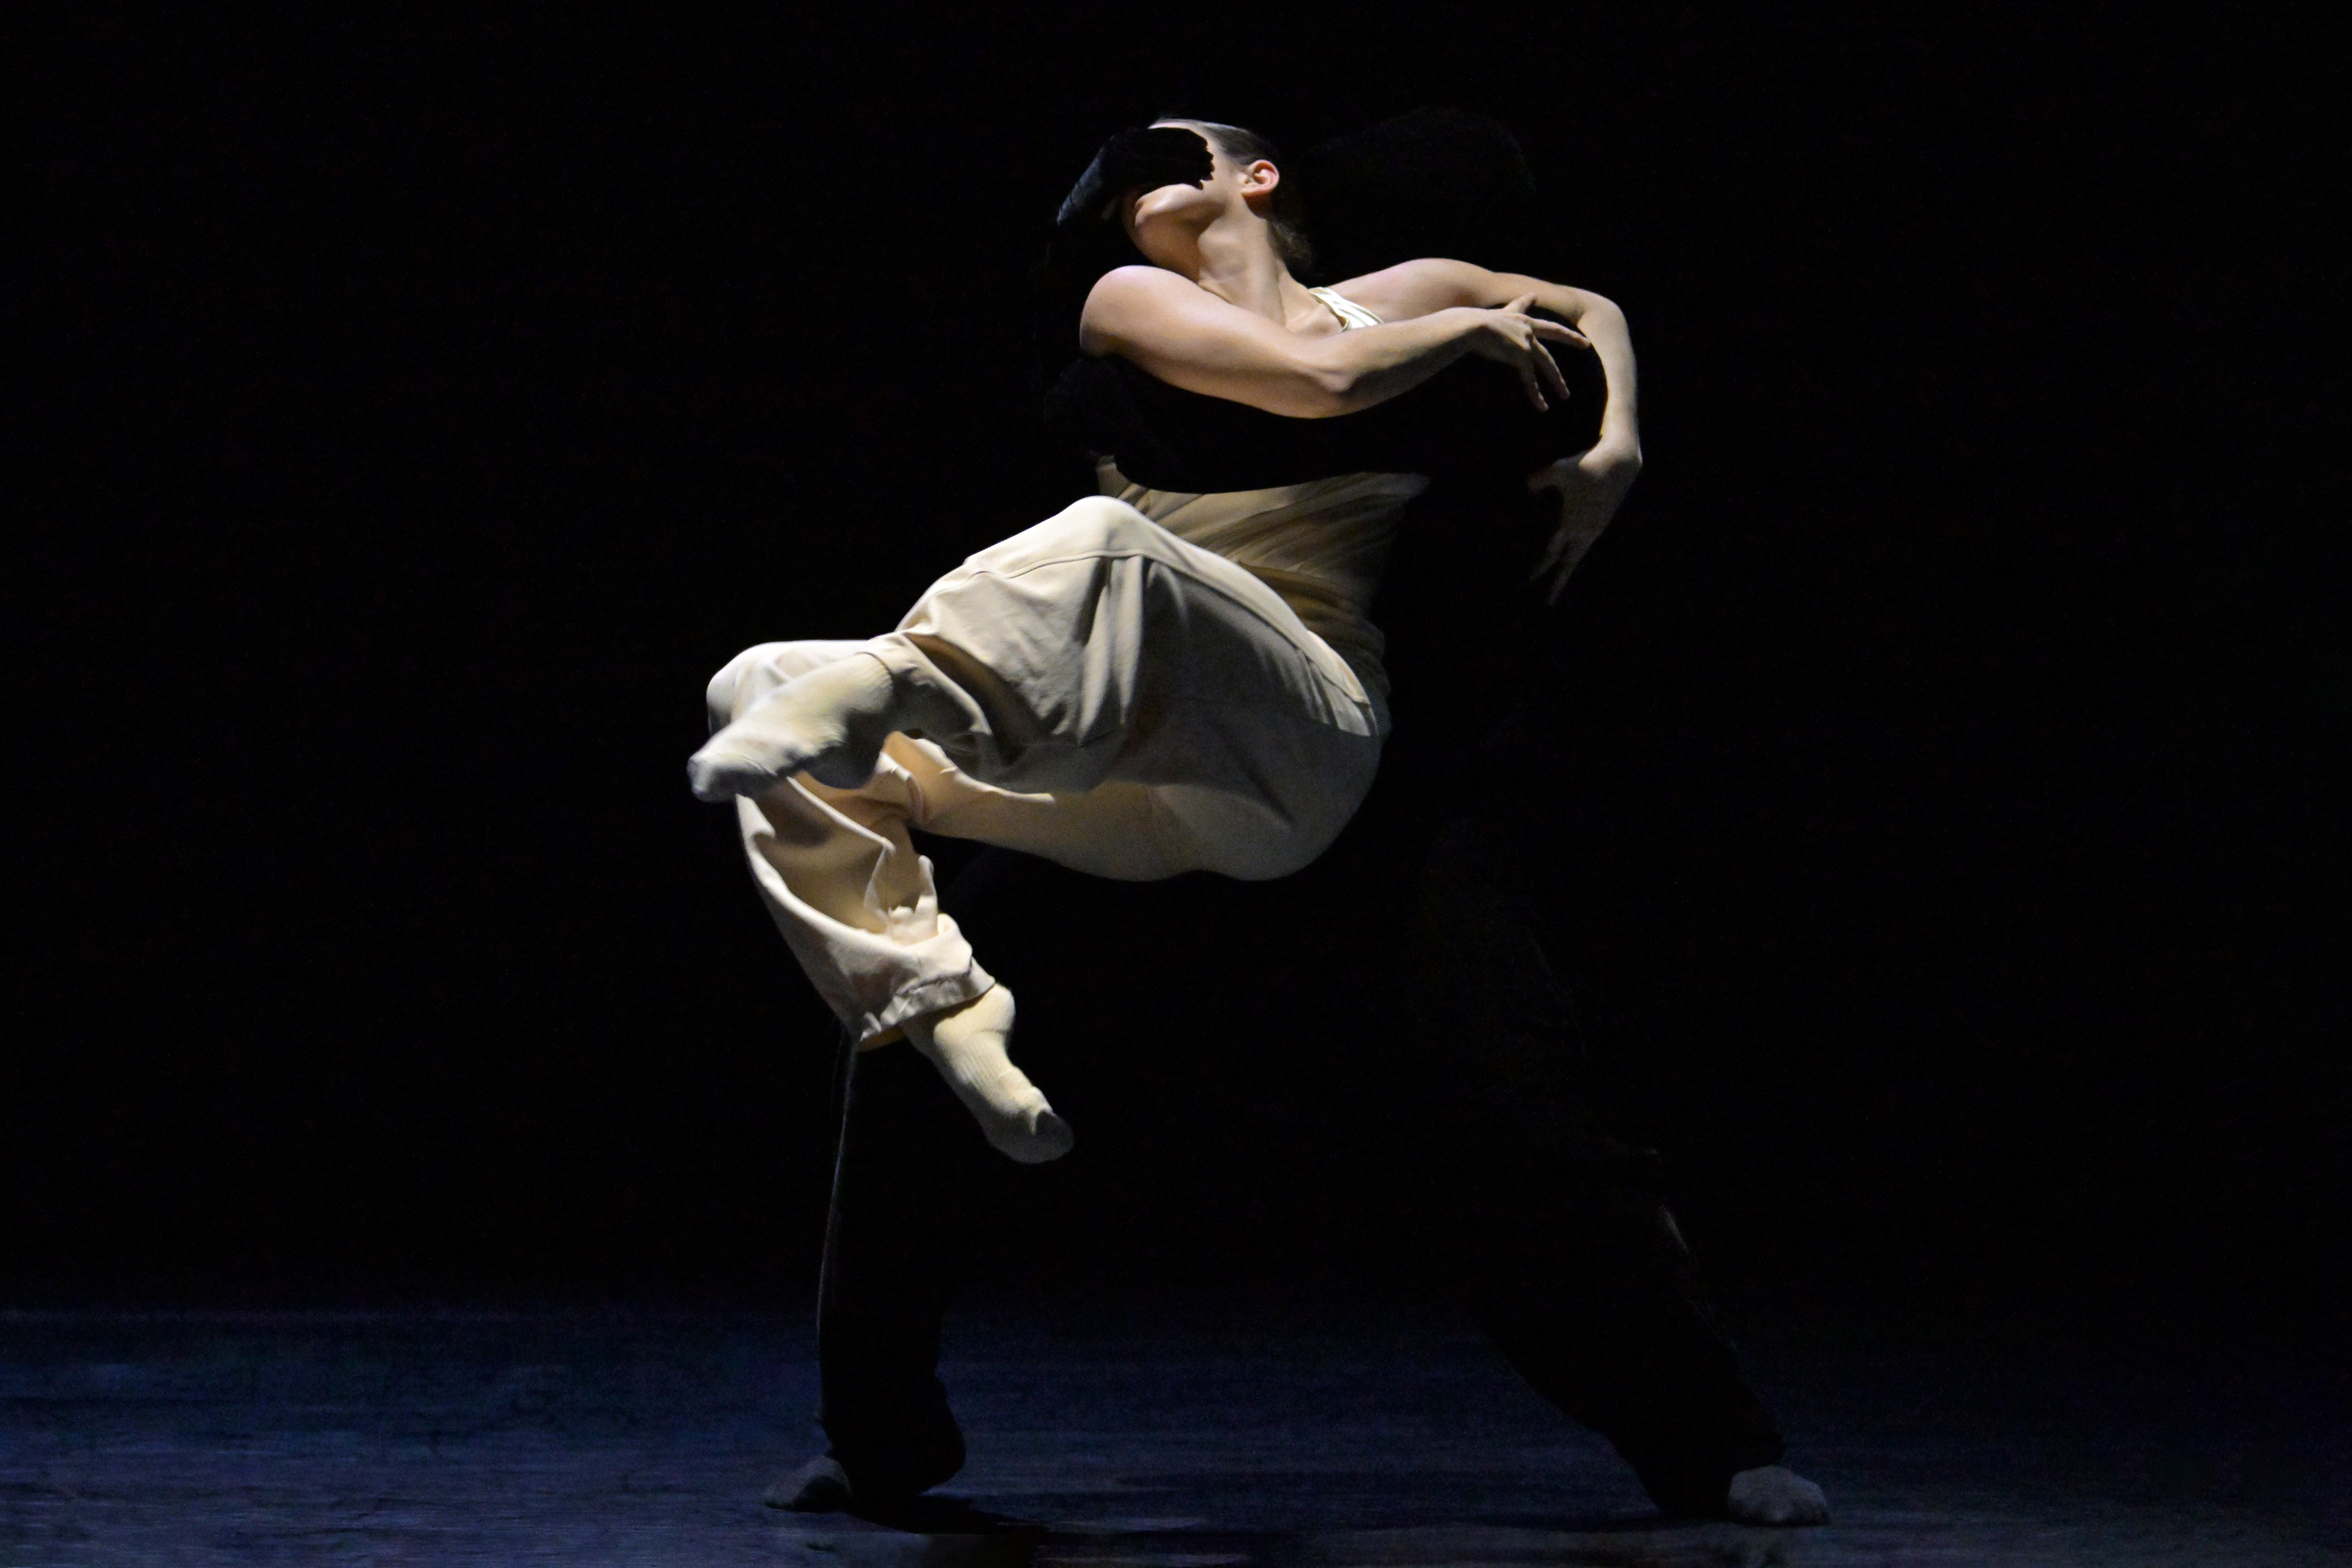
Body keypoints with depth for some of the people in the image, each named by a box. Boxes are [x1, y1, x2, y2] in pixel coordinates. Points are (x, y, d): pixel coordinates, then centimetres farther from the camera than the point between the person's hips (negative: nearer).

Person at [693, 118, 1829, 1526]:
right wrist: (1470, 329, 12)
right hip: (1128, 799, 3)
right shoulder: (1132, 304, 16)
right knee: (763, 699, -11)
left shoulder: (1398, 299, 20)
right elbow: (1316, 379, 0)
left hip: (1300, 760, -3)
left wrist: (1615, 450, 19)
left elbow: (1590, 312, 35)